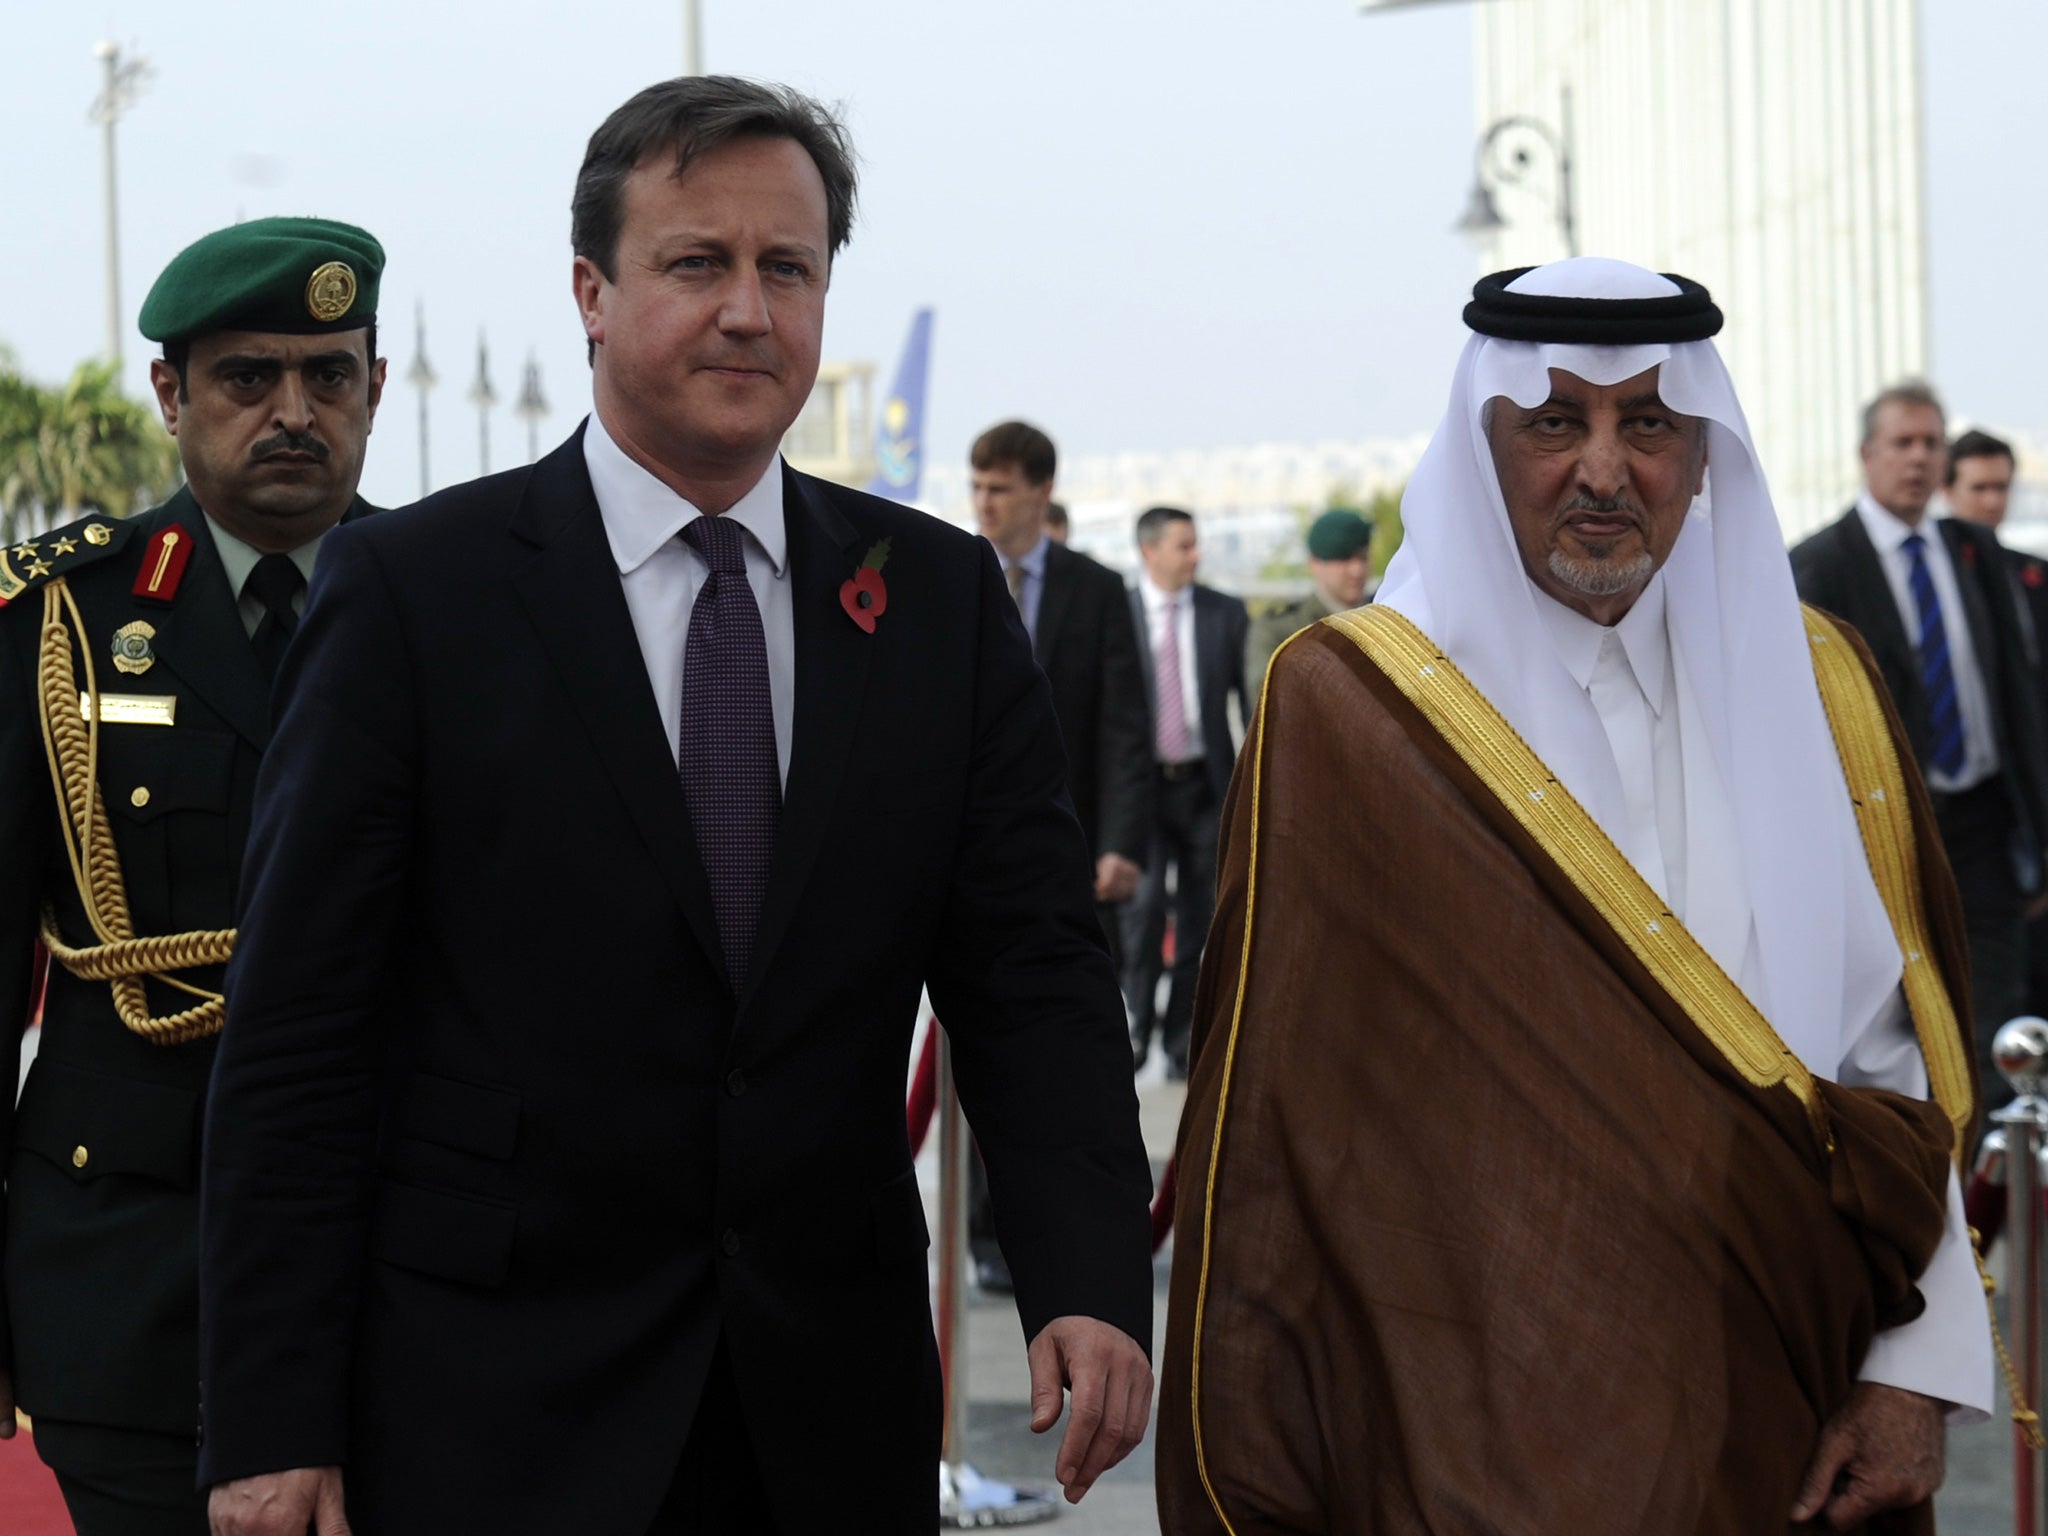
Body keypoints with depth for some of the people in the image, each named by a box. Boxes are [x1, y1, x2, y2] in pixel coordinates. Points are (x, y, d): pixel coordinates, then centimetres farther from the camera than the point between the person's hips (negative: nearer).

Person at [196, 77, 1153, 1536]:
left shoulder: (941, 596, 6)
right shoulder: (412, 586, -5)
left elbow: (1033, 973, 2)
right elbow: (297, 1031, -6)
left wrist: (1090, 1283, -14)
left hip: (834, 1412, 4)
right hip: (496, 1415, -3)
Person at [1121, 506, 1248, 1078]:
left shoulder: (1226, 615, 5)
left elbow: (1251, 699, 6)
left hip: (1207, 783, 2)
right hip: (1141, 781, -2)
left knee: (1199, 918, 3)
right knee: (1143, 905, -14)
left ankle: (1182, 1043, 12)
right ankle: (1136, 1021, 3)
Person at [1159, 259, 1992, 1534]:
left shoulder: (1813, 689, 6)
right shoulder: (1349, 712, -5)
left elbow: (1897, 1060, 4)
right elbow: (1287, 1100, -7)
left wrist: (1915, 1376, -5)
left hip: (1785, 1421, 4)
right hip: (1481, 1420, -4)